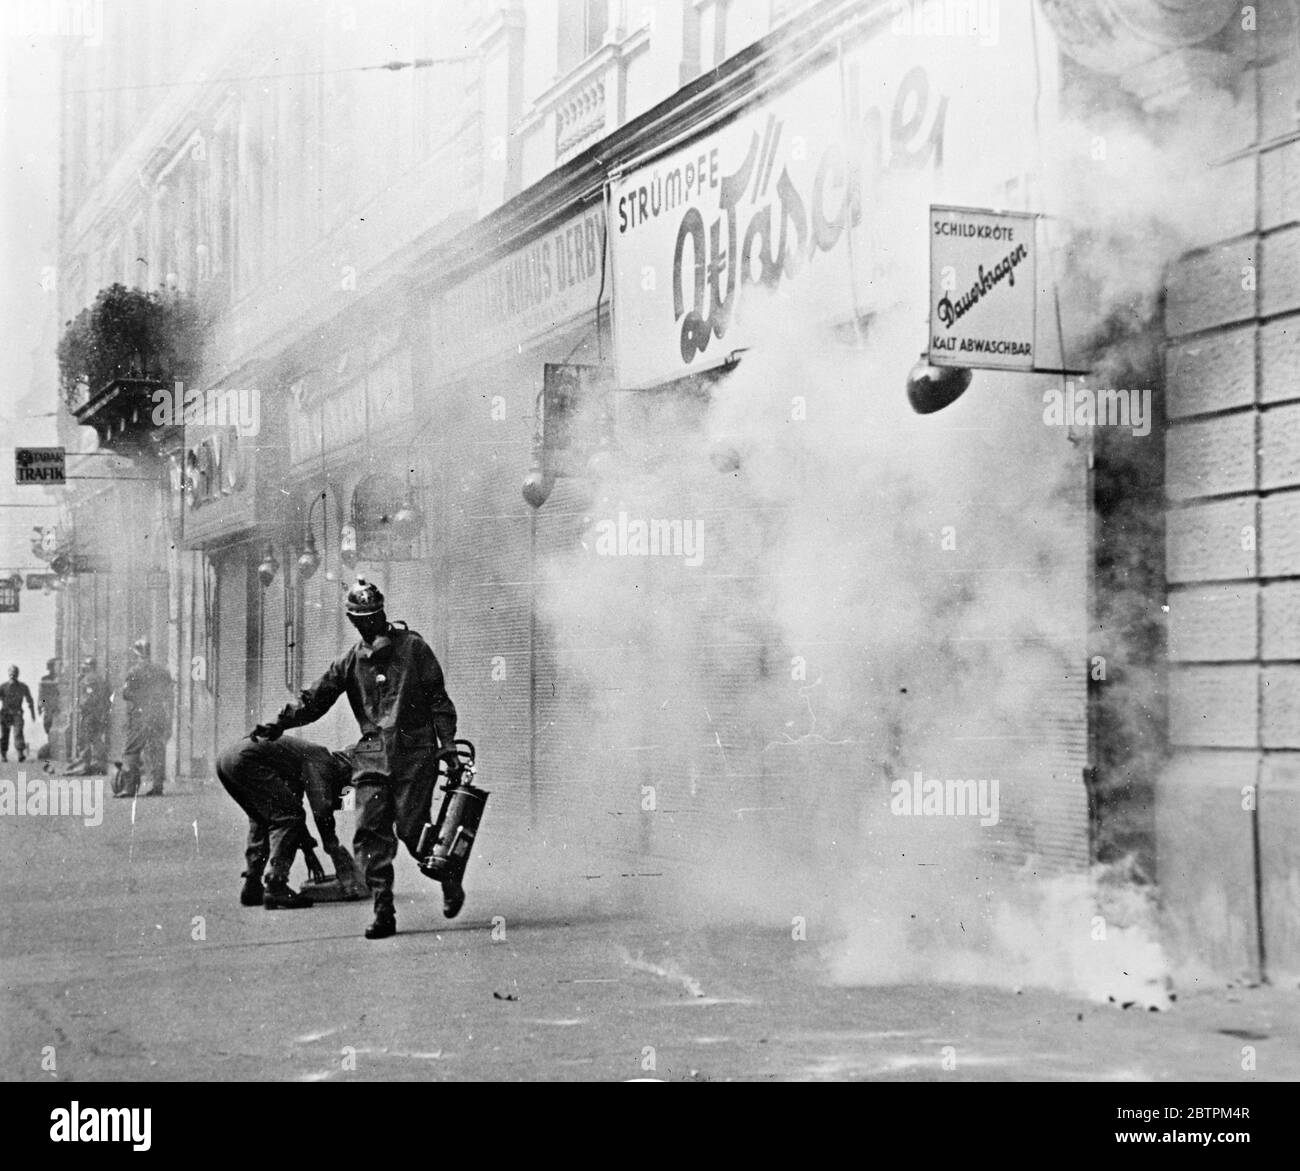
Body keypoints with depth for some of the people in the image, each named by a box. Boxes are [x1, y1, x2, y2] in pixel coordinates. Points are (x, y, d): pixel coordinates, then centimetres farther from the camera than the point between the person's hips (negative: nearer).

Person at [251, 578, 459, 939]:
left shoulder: (412, 647, 4)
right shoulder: (350, 662, 13)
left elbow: (438, 698, 3)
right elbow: (314, 698, 16)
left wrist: (448, 744, -4)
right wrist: (278, 725, 8)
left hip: (414, 751, -4)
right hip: (372, 755, 4)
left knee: (411, 827, -8)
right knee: (370, 832, -6)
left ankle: (449, 878, 19)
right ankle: (383, 911, -3)